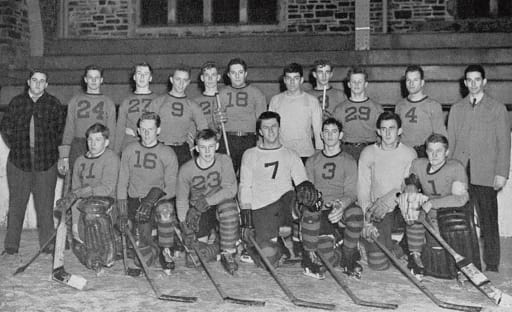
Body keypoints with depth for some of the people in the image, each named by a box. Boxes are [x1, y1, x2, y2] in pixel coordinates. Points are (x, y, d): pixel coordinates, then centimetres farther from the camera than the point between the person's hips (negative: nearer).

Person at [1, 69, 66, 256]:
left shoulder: (54, 104, 4)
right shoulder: (16, 102, 7)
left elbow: (62, 130, 10)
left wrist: (51, 148, 5)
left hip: (46, 163, -1)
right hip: (18, 162, 1)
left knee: (45, 205, 1)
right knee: (16, 204, 5)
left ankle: (47, 245, 10)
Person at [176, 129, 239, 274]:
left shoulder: (224, 161, -8)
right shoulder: (186, 169, -8)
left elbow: (231, 189, -16)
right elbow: (181, 200, -2)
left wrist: (207, 201, -28)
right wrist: (184, 224, -12)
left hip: (220, 204, 0)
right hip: (198, 213, 0)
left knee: (229, 206, -38)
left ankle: (228, 254, -23)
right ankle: (211, 233, 17)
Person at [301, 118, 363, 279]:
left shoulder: (349, 161, 9)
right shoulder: (312, 161, 15)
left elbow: (351, 193, -2)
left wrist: (342, 205, -26)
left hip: (341, 209, 0)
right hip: (319, 211, 0)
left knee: (356, 212, -36)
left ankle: (348, 258, -17)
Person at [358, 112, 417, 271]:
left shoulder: (409, 153, 2)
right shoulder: (368, 153, 2)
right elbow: (362, 189, -2)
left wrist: (390, 198, -25)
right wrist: (367, 221, -13)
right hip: (376, 213, -1)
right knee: (378, 263, -13)